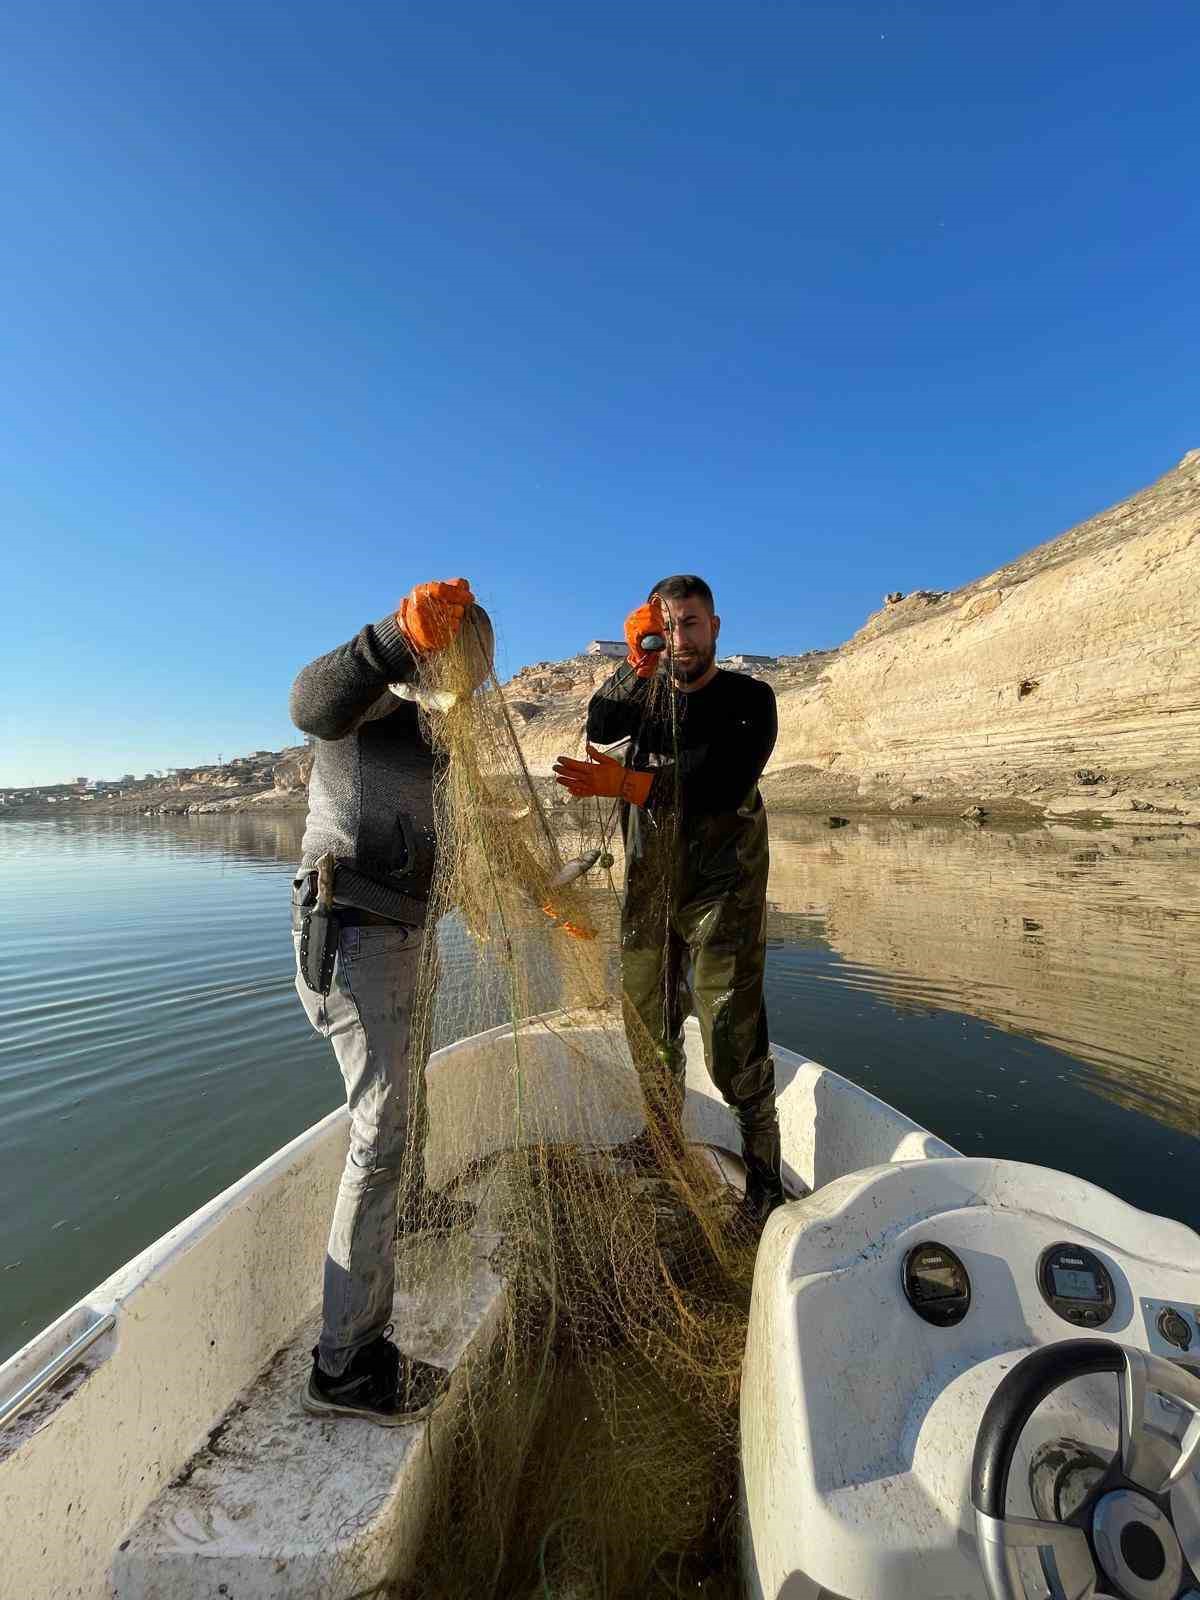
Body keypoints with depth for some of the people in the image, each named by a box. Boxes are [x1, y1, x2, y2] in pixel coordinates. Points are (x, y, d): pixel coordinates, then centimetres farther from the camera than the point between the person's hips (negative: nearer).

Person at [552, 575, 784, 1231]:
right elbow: (600, 728, -11)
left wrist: (625, 784, -29)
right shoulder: (647, 693, 9)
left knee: (731, 1041, -7)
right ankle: (664, 1150, 31)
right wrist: (638, 662, -24)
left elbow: (721, 788, -18)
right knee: (647, 1030, 11)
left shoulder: (749, 699, -3)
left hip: (722, 892, -3)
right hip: (648, 889, 4)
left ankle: (763, 1177, 13)